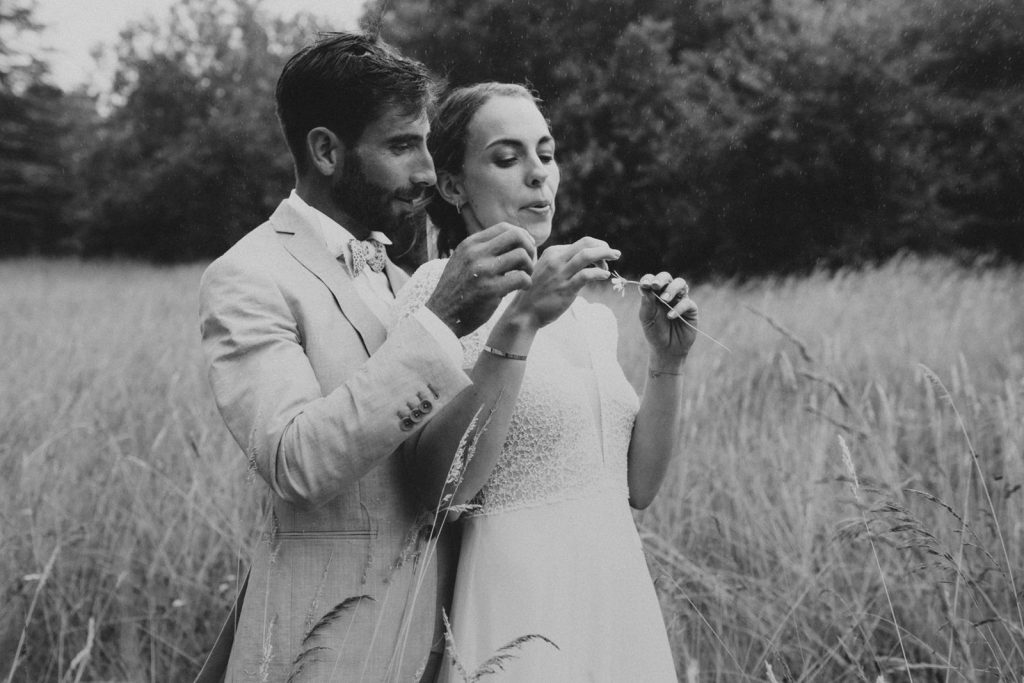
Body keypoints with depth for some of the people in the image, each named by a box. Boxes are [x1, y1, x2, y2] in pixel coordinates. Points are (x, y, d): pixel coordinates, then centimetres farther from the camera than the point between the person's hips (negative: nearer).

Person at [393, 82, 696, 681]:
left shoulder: (589, 312, 10)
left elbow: (638, 486, 10)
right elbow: (443, 484, -21)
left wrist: (668, 363, -3)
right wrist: (518, 322, -26)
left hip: (619, 586, 6)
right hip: (521, 603, -6)